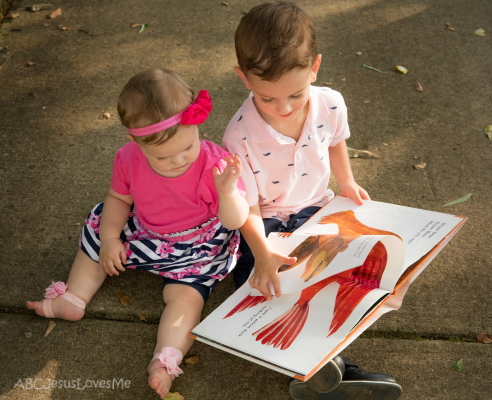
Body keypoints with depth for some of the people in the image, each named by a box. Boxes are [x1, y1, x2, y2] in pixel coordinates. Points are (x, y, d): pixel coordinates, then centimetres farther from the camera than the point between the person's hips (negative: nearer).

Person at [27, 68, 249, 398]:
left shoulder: (215, 164, -29)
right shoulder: (129, 159, -18)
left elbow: (235, 222, -27)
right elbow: (119, 198, 3)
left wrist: (228, 190, -46)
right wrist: (109, 238, -8)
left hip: (199, 247, -5)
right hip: (143, 235, 6)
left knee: (186, 294, -25)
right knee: (99, 231, 11)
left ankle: (165, 362, -33)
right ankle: (73, 299, 21)